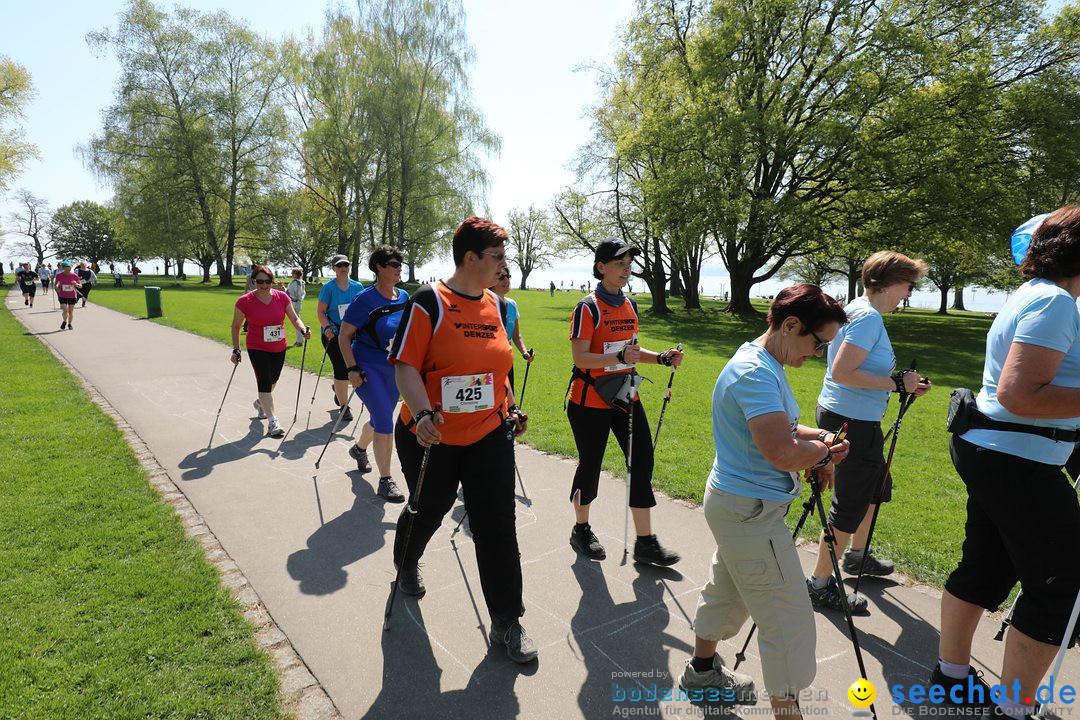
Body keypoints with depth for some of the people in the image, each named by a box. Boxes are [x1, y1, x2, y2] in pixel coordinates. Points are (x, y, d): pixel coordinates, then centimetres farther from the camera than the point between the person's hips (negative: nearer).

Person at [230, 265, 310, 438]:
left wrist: (303, 330, -25)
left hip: (279, 348, 4)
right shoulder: (244, 301, -13)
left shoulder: (282, 297, -7)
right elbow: (236, 326, -2)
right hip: (257, 348, -4)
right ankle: (272, 422, -12)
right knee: (264, 381, -13)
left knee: (272, 380, 20)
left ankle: (260, 403, 50)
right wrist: (236, 350, -4)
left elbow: (294, 318, -4)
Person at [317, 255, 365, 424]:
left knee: (351, 367, 6)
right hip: (333, 334, -3)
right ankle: (344, 407, 6)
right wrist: (327, 327, -19)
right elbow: (320, 311, -3)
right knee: (341, 369, -7)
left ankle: (338, 388, 41)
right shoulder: (328, 287, -2)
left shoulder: (358, 287, 8)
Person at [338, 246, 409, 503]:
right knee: (385, 421, -13)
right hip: (368, 367, -6)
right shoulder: (365, 299, -13)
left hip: (394, 369, 6)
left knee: (381, 419, 19)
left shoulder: (404, 297, 2)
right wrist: (351, 368, -17)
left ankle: (359, 448, 50)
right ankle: (385, 480, -1)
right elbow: (344, 336, -10)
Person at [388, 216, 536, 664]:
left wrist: (510, 409, 15)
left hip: (490, 434, 4)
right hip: (431, 437, -4)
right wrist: (423, 413, -31)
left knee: (497, 525, 2)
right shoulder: (428, 303, -13)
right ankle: (406, 564, 54)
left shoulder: (496, 305, 6)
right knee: (427, 511, 19)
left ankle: (507, 623, 17)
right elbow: (405, 366, -17)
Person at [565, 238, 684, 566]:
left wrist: (661, 358, 2)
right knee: (590, 465, 7)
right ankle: (581, 530, 31)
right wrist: (620, 357, -34)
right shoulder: (588, 308, -15)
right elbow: (580, 358, -21)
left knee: (642, 462, 3)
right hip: (590, 403, -7)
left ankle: (645, 543, 14)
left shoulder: (630, 306, 9)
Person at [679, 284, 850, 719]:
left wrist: (819, 439, 1)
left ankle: (702, 670, 45)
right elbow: (783, 453, -32)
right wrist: (825, 451, -12)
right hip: (751, 511, -11)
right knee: (788, 621, 0)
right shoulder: (757, 373, -25)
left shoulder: (762, 364, 8)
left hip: (736, 504, 11)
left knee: (726, 591, 25)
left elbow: (776, 428, 19)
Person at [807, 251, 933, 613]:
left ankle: (856, 555, 44)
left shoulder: (862, 311, 12)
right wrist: (896, 384, -20)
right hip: (851, 420, -11)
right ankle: (820, 583, 11)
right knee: (850, 503, -1)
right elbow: (842, 373, -28)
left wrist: (904, 386, 9)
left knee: (877, 486, 25)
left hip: (858, 419, 11)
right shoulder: (868, 317, -19)